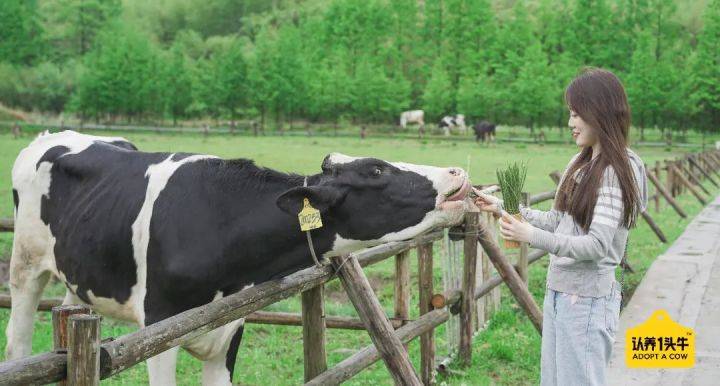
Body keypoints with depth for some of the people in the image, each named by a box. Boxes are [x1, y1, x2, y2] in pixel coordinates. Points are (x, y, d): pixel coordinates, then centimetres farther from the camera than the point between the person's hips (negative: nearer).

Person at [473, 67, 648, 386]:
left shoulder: (616, 170, -14)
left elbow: (597, 245, -20)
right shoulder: (582, 163, 10)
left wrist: (531, 236, -26)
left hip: (587, 300, -8)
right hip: (557, 291, 8)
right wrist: (502, 207, 11)